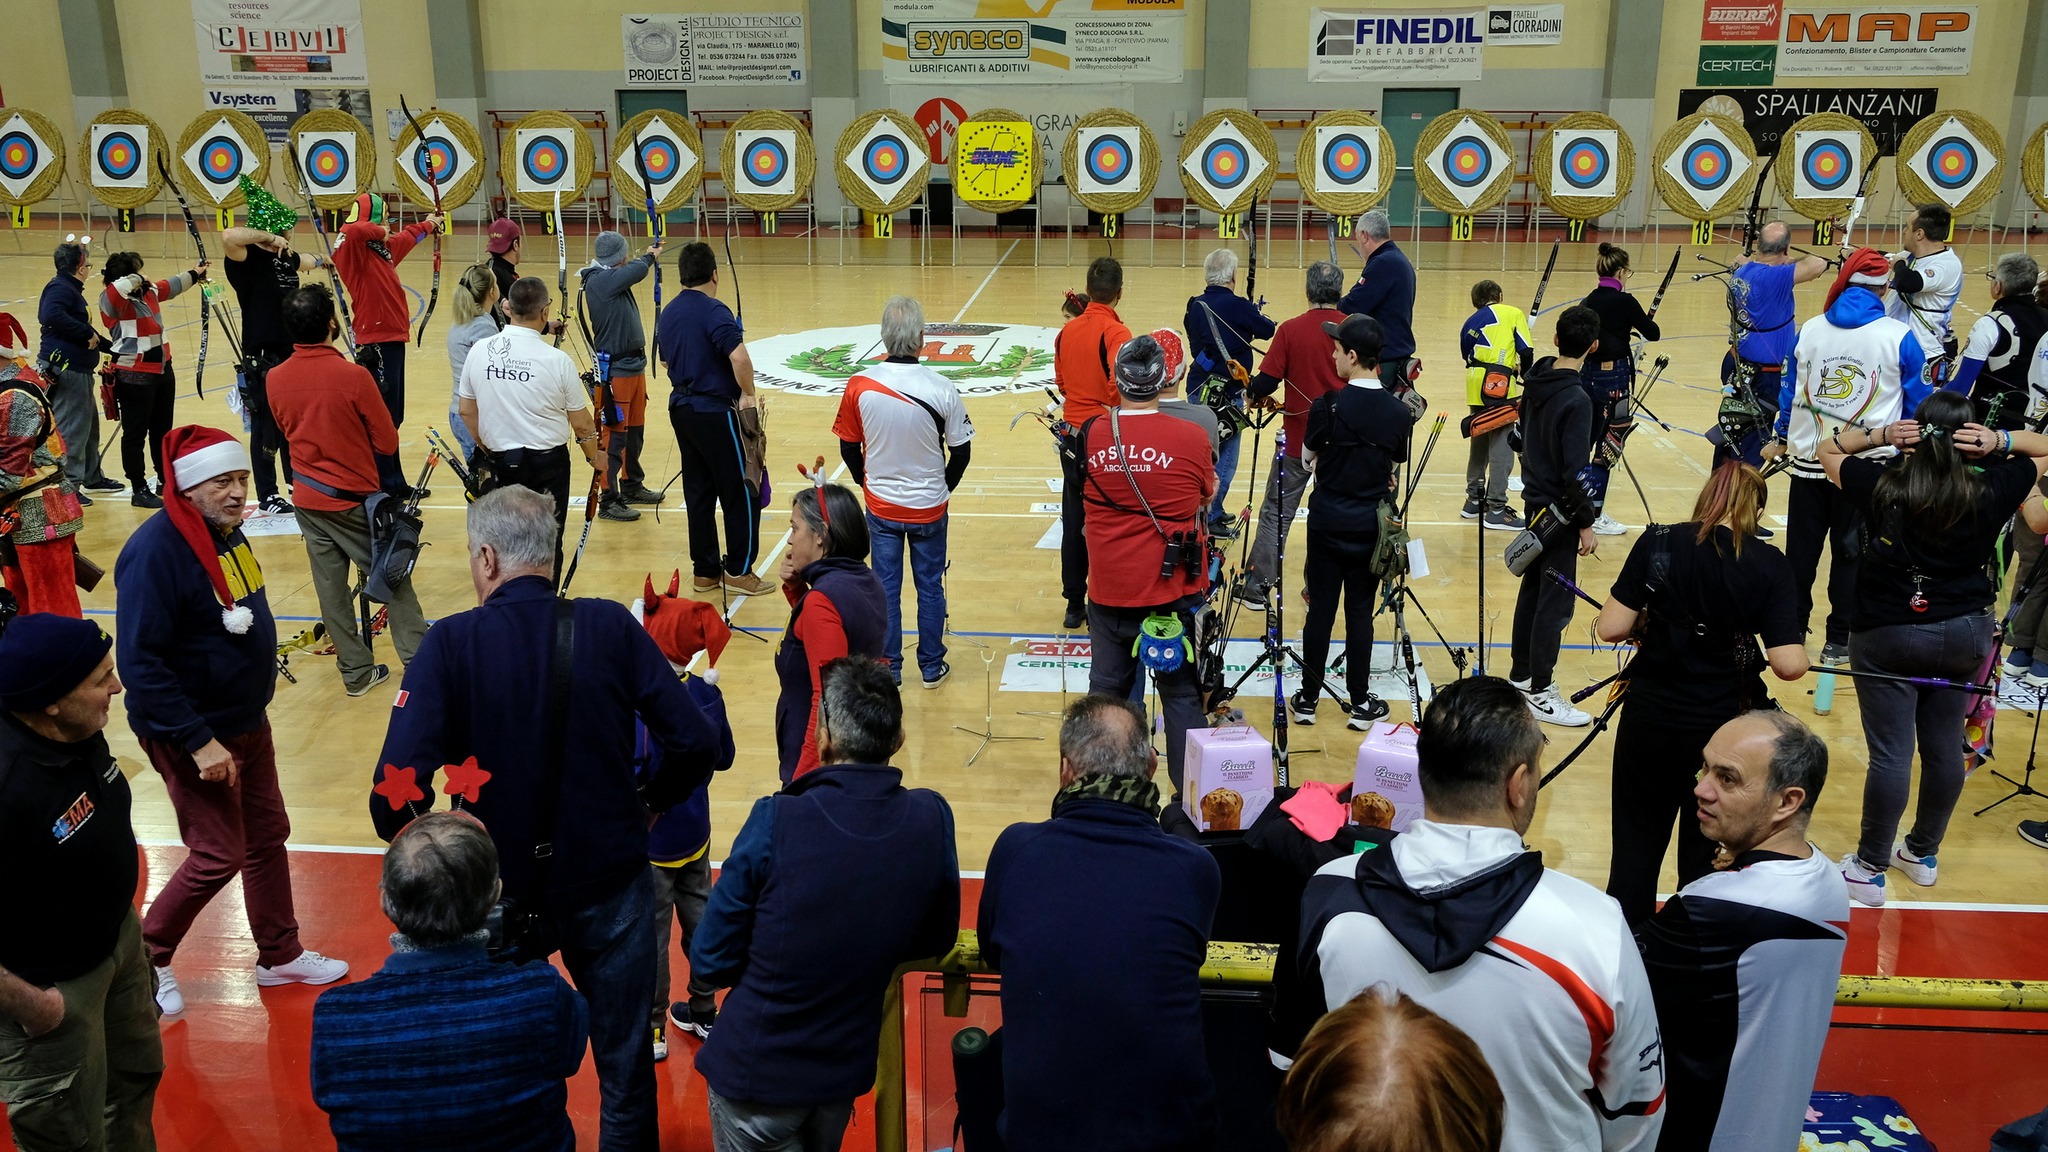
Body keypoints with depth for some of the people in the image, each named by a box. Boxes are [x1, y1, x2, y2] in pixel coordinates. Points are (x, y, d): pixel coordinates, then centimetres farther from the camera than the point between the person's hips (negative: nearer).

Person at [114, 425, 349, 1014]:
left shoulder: (226, 531, 3)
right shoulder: (156, 551, -24)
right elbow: (141, 662, -27)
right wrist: (199, 743, -26)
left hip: (248, 722, 9)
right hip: (193, 735, -8)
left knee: (268, 836, 16)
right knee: (219, 856, 1)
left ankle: (280, 954, 31)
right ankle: (147, 955, 24)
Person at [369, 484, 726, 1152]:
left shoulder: (451, 643, -15)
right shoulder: (611, 627, -11)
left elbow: (395, 795, -21)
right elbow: (696, 744, -14)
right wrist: (651, 800, 6)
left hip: (502, 891, 0)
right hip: (611, 886, 1)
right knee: (625, 1072, 19)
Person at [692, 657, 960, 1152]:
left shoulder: (774, 822, -26)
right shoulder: (931, 819, -14)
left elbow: (711, 961, -15)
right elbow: (936, 940, 2)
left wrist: (781, 959, 3)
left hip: (757, 1070, -4)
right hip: (847, 1068, 4)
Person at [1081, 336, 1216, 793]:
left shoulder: (1092, 435, -6)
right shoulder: (1191, 438, -11)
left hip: (1107, 592, 2)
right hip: (1173, 590, -2)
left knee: (1107, 690, 15)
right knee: (1181, 693, 9)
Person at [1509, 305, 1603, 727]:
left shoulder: (1536, 382, 1)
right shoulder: (1577, 400, -23)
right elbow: (1574, 471, -23)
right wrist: (1586, 524, -15)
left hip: (1534, 500, 9)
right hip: (1558, 510, -9)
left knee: (1532, 589, 18)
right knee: (1555, 602, -2)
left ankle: (1521, 675, 29)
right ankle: (1539, 693, 4)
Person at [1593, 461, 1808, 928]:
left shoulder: (1657, 544, -9)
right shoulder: (1770, 566, -10)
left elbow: (1610, 629, -12)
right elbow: (1789, 665, -16)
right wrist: (1802, 651, 6)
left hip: (1648, 717, 0)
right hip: (1722, 727, 0)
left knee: (1636, 844, 16)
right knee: (1705, 854, 18)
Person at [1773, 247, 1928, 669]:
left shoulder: (1810, 330, 1)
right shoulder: (1899, 337, -7)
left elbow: (1792, 390, 13)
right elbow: (1916, 402, -2)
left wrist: (1781, 438, 27)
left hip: (1809, 460, 2)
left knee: (1801, 550, 11)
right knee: (1851, 554, 6)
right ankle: (1838, 641, 11)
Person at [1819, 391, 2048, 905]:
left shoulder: (1883, 487, -14)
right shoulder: (1991, 492, -9)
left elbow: (1827, 448, 3)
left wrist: (1882, 434, -14)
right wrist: (2001, 441, -11)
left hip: (1887, 635, -3)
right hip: (1964, 634, 3)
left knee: (1890, 754, 1)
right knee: (1945, 748, 15)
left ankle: (1870, 869, 10)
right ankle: (1923, 854, 32)